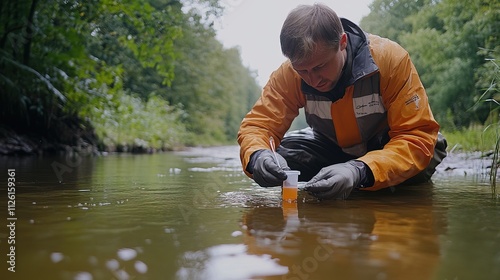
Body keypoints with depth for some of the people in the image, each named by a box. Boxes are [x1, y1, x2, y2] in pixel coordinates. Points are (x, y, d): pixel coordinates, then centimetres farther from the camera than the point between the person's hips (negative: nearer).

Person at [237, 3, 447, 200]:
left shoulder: (390, 58, -32)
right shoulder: (288, 73, -24)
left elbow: (419, 136, -35)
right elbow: (257, 124, -21)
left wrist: (360, 171, -53)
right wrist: (257, 156, -47)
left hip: (389, 147, -2)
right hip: (332, 148, 3)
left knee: (431, 148, -33)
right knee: (281, 154, -24)